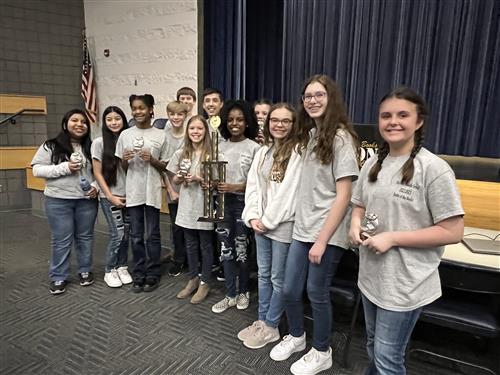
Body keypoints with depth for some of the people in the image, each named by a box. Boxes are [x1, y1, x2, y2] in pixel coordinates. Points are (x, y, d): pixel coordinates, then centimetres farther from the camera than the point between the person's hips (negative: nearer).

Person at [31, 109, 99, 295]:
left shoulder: (90, 147, 5)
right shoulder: (51, 146, -4)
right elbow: (37, 170, -7)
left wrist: (96, 186, -6)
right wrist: (64, 168, -18)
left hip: (87, 200, 3)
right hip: (58, 201, -2)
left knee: (85, 237, 13)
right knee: (61, 240, 5)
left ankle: (85, 271, 29)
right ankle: (58, 278, 20)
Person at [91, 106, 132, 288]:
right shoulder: (99, 142, -4)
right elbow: (97, 173, -5)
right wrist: (110, 196, -9)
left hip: (128, 194, 3)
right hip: (109, 196, -3)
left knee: (125, 233, 7)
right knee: (117, 234, -6)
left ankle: (122, 267, 24)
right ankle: (109, 271, 13)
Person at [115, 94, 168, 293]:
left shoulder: (160, 135, -1)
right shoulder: (125, 135, 5)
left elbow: (164, 167, 4)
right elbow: (122, 167, 10)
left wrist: (152, 160, -15)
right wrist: (124, 160, -12)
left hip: (152, 191, -2)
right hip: (133, 191, 2)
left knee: (152, 235, 5)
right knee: (136, 236, 9)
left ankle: (152, 275, 18)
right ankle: (139, 274, 22)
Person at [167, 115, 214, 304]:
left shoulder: (211, 154, -8)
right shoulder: (181, 153, 5)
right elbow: (174, 179, 11)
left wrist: (198, 179, -20)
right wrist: (180, 177, -10)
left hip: (204, 206, -4)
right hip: (187, 206, 4)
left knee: (205, 246, 8)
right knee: (190, 245, 16)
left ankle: (204, 283, 23)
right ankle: (193, 279, 33)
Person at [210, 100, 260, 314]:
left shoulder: (254, 147, -6)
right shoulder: (221, 146, 8)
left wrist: (235, 187, -19)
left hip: (243, 201, -4)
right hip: (223, 201, 4)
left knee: (241, 248, 4)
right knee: (225, 248, 8)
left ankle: (243, 292, 26)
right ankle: (230, 295, 22)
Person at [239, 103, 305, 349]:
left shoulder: (298, 151, -11)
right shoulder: (263, 151, 11)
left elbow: (290, 191, -17)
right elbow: (253, 185, 9)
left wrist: (268, 220, -13)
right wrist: (253, 216, -2)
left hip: (283, 225, -7)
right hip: (260, 223, 7)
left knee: (278, 278, 6)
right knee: (263, 274, 17)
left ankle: (270, 327, 23)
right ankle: (262, 321, 32)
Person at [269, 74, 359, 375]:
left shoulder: (341, 138, -11)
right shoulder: (311, 134, 12)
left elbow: (343, 196, -15)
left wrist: (322, 240, -17)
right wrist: (308, 230, 8)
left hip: (327, 233, -6)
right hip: (302, 228, 7)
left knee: (317, 294, 8)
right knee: (290, 290, 14)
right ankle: (296, 337, 40)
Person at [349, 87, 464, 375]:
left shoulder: (434, 169, -18)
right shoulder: (373, 164, 3)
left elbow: (453, 232, -18)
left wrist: (392, 238, -22)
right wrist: (356, 225, -7)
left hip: (405, 282, -6)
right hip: (371, 276, 6)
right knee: (374, 348, 25)